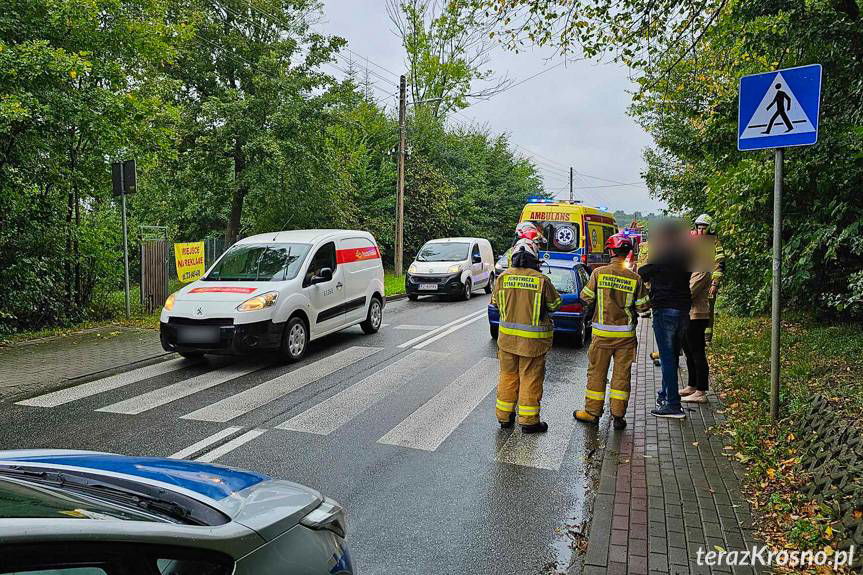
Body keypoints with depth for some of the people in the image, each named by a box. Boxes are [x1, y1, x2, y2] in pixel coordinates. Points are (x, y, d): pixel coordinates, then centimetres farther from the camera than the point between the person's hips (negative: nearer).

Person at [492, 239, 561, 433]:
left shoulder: (502, 277, -4)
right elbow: (555, 304, 1)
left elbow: (495, 302, 10)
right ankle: (529, 421, 15)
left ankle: (504, 416, 26)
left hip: (507, 337, 3)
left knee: (508, 376, 16)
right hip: (533, 340, -3)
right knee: (530, 379, 7)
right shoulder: (542, 280, -13)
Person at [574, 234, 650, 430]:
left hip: (602, 333, -1)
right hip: (626, 334, 1)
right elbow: (643, 306, 0)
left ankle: (592, 412, 17)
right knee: (622, 374, 9)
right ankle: (618, 415, 12)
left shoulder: (599, 273, -8)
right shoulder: (635, 278, -5)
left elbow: (586, 297, -1)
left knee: (596, 372, 10)